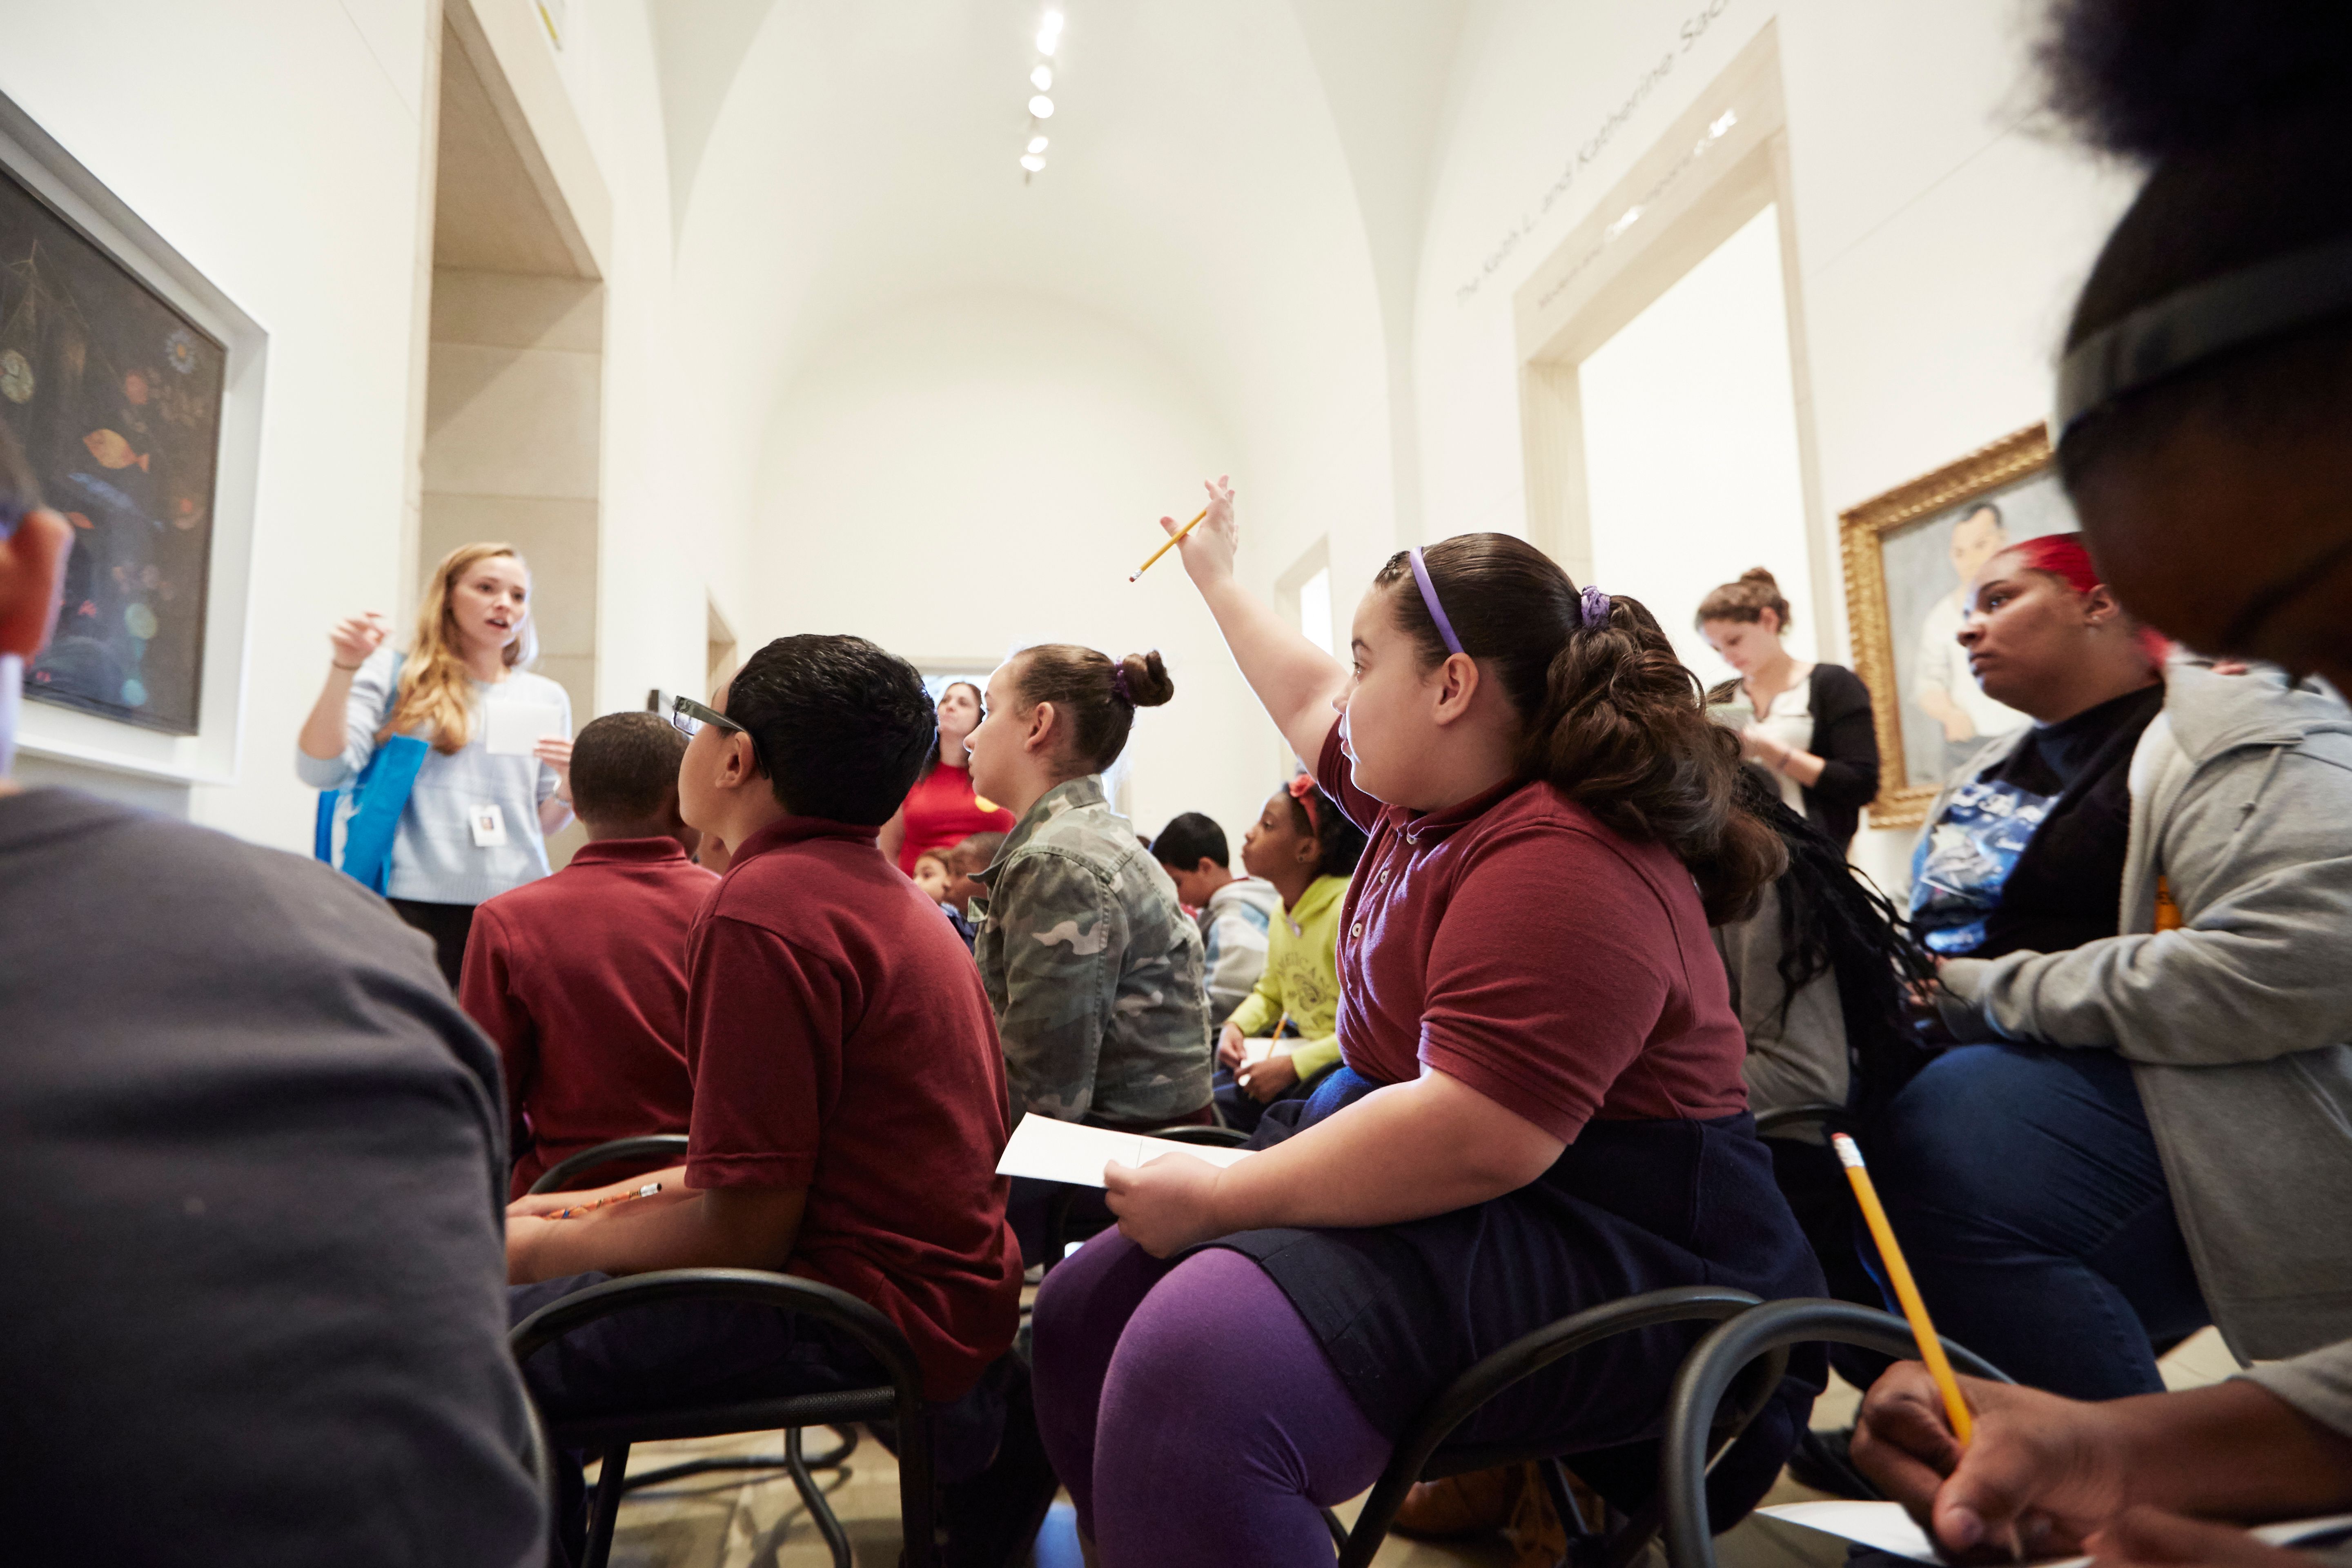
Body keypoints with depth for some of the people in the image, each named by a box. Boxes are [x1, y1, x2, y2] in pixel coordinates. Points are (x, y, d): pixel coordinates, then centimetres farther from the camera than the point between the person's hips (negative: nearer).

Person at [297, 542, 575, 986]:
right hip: (416, 900, -2)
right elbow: (321, 772, -5)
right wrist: (344, 669, -12)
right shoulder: (394, 675, 7)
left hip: (516, 903, 2)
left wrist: (571, 783, -4)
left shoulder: (546, 698, 14)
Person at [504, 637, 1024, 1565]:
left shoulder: (764, 909, -19)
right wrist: (604, 1207, 14)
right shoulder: (888, 893, 12)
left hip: (870, 1315, -10)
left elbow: (742, 1227, -18)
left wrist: (540, 1252, -2)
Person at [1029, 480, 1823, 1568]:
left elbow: (1475, 1138, -32)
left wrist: (1215, 1198, -22)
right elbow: (1308, 706, 28)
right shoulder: (1433, 803, 9)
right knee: (1090, 1307, 6)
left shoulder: (1558, 863, -23)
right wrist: (1213, 575, 40)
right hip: (1434, 1184, 10)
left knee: (1197, 1360, -35)